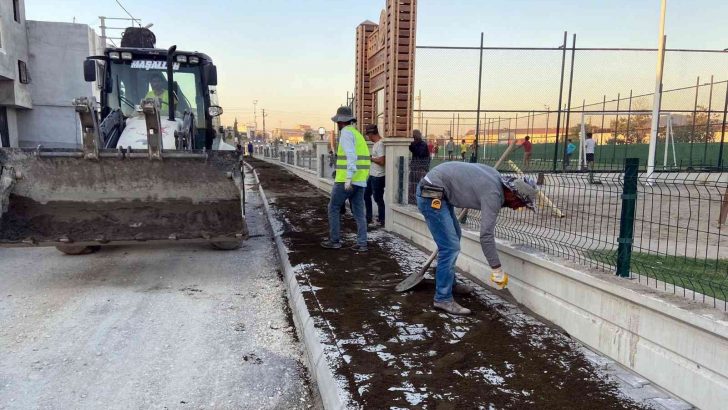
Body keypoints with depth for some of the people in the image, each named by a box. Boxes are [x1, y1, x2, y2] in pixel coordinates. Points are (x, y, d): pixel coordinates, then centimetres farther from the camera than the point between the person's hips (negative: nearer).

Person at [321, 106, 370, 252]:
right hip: (361, 180, 8)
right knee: (359, 212, 7)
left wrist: (348, 178, -25)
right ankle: (362, 244, 5)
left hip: (346, 179, -8)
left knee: (334, 208, 7)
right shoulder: (357, 133, 19)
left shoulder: (346, 132, -7)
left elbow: (351, 155, -19)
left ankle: (334, 241, 11)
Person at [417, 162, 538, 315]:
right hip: (431, 194, -11)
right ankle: (443, 299, -3)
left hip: (438, 192, 11)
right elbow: (486, 236, -21)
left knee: (454, 236, 22)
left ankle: (449, 283, 34)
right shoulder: (493, 194, -19)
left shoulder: (496, 178, 7)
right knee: (450, 247, -12)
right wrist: (497, 270, -15)